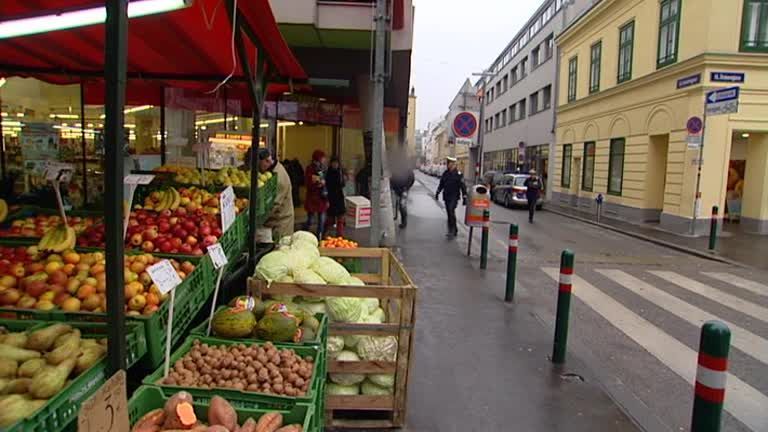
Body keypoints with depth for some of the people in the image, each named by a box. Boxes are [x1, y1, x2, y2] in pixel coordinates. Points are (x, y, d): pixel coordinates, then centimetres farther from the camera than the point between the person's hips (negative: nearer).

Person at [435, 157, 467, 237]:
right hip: (446, 197, 6)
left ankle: (452, 230, -21)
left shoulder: (458, 174, -6)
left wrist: (464, 197, -10)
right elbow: (441, 184, 20)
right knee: (449, 213, 8)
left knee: (451, 210, -23)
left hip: (454, 197, -6)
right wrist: (437, 192, 15)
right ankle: (454, 231, 18)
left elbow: (463, 186, -7)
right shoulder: (445, 173, 10)